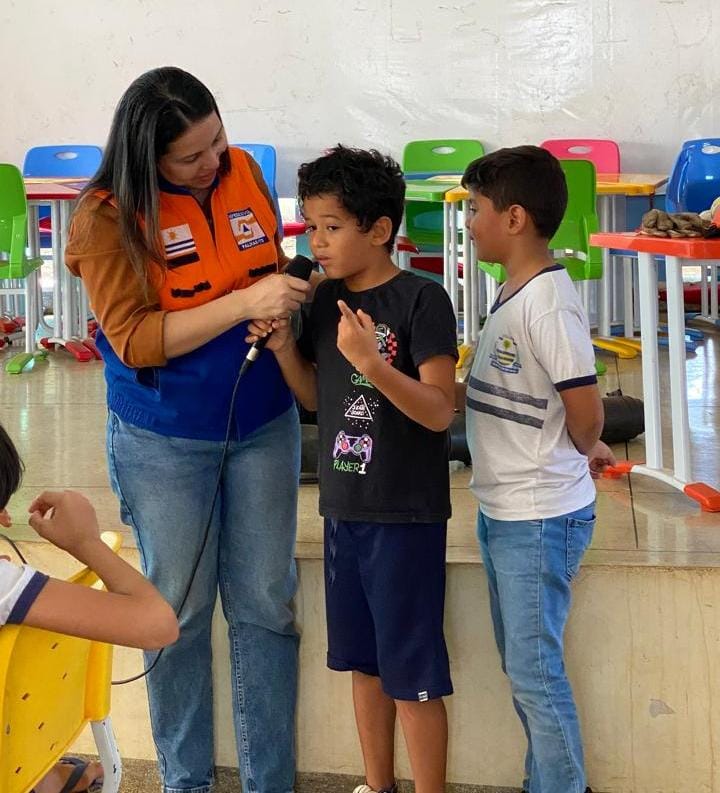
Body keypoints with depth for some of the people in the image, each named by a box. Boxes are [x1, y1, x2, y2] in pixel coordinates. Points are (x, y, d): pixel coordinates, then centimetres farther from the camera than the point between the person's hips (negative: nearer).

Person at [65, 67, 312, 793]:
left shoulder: (244, 172, -2)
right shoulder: (107, 215, -13)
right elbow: (135, 340, -20)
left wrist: (287, 295, -7)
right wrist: (243, 304, -28)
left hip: (264, 427, 3)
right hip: (163, 442, -3)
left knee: (266, 605, 8)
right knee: (180, 609, 9)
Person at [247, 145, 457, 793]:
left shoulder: (422, 300, -15)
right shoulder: (327, 299, 6)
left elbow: (439, 411, -20)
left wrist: (372, 362, -34)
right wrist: (282, 346, -4)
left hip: (406, 514, -7)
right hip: (344, 508, 7)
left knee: (412, 672, 2)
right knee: (364, 660, 19)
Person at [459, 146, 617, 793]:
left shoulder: (546, 301, -21)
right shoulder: (515, 293, 7)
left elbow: (586, 409, -20)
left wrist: (582, 453, -1)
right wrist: (576, 450, 6)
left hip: (540, 519, -9)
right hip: (504, 513, 9)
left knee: (534, 669, 1)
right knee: (522, 664, 19)